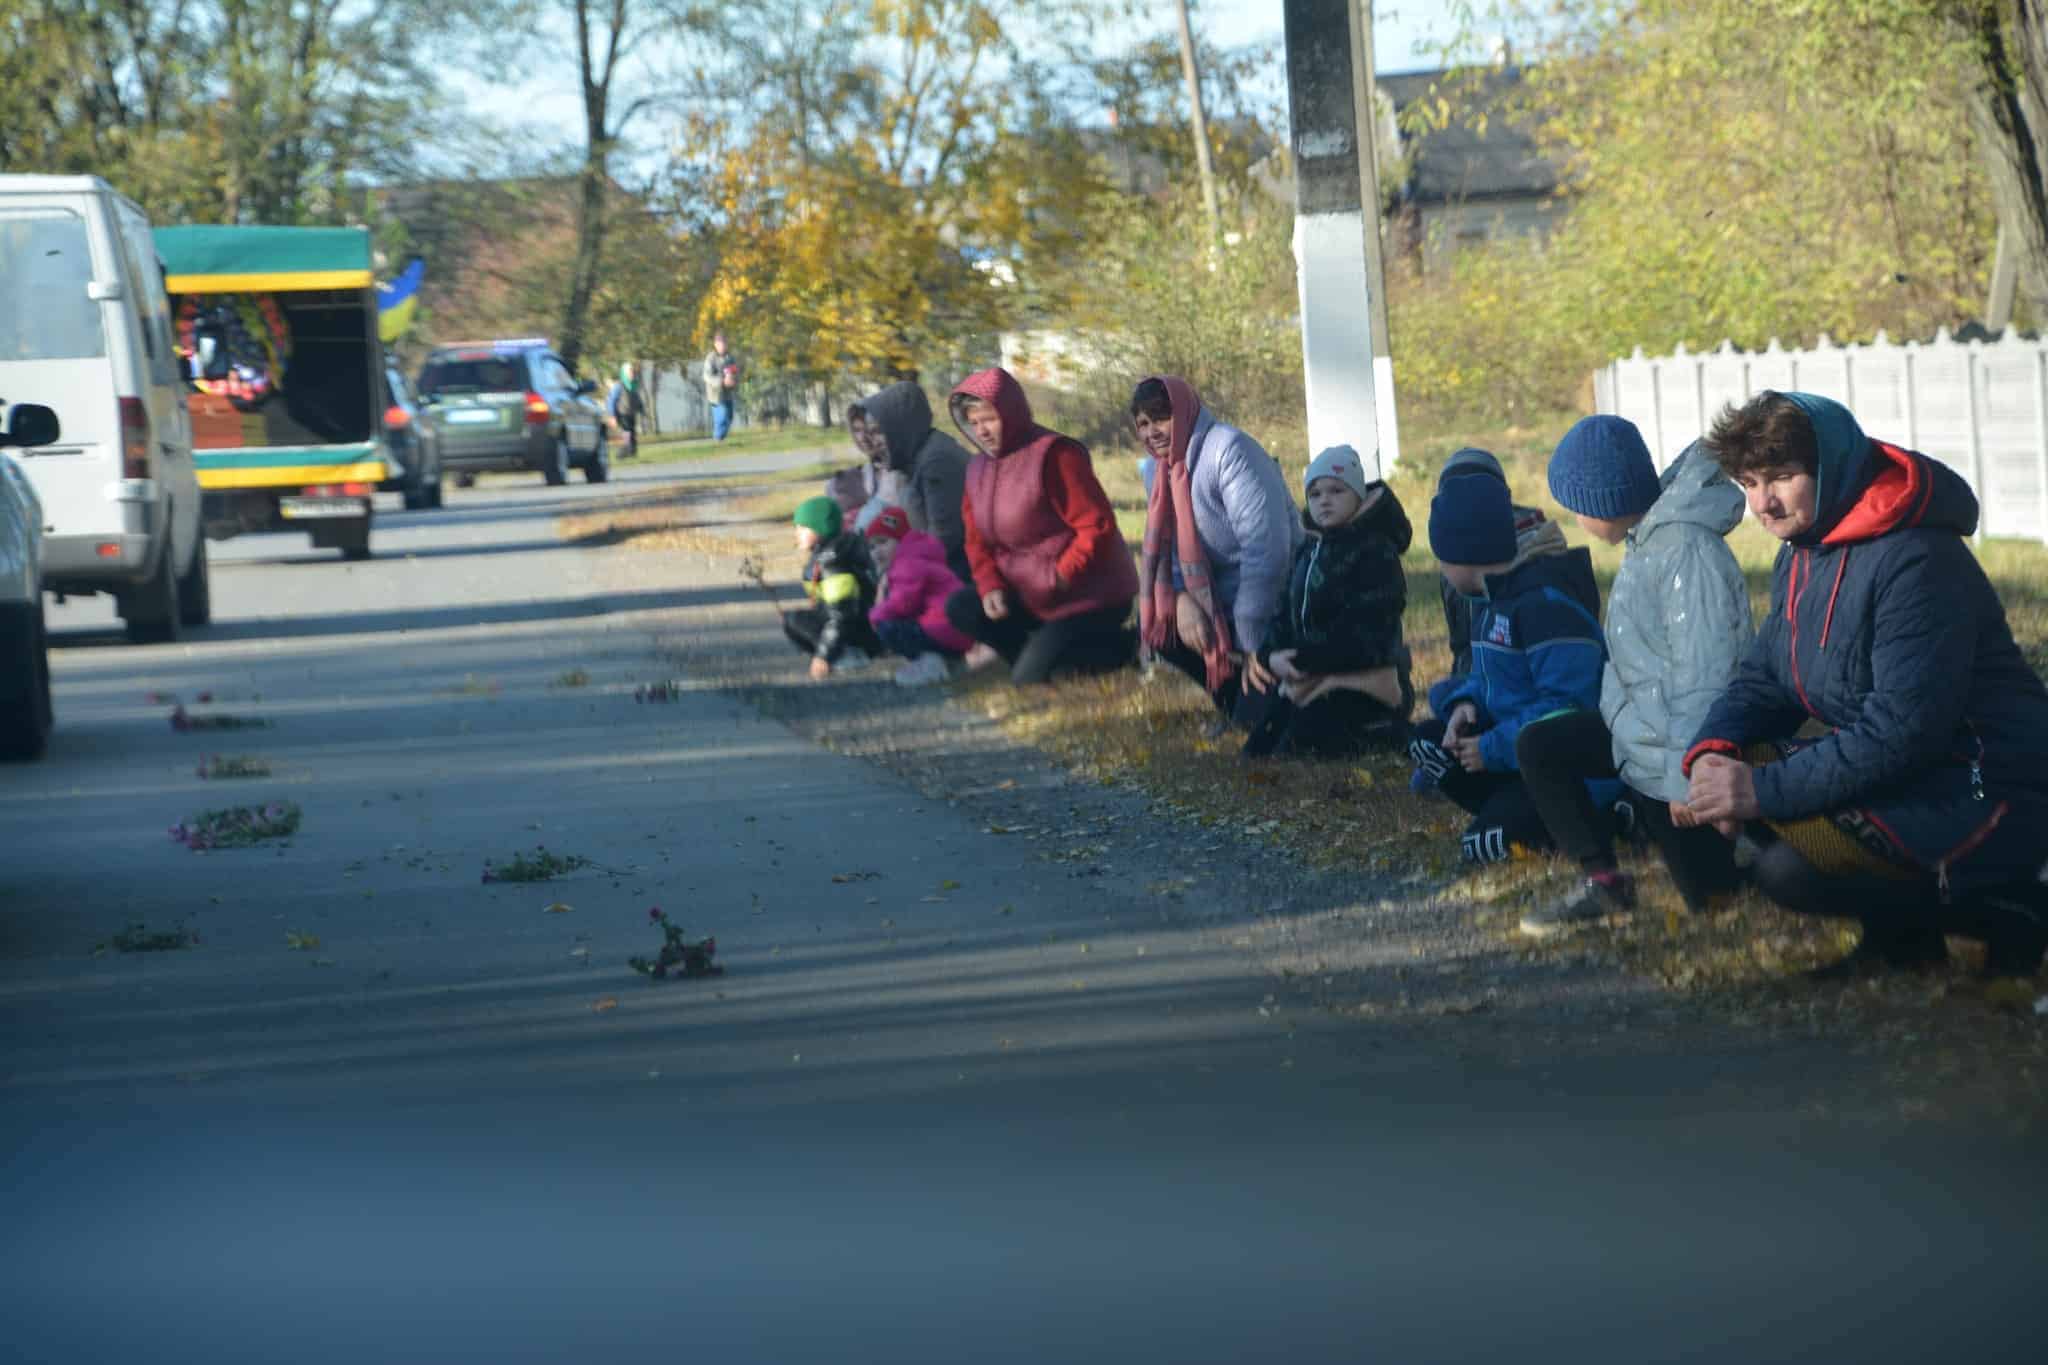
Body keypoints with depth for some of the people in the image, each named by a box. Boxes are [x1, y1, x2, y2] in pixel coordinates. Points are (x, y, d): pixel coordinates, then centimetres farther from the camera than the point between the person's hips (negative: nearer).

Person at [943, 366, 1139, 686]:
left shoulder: (1054, 455, -19)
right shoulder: (978, 468, 6)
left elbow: (1097, 526, -22)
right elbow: (978, 540, 10)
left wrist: (1061, 578, -23)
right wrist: (990, 586, -8)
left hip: (1090, 595, -8)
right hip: (1032, 596, 8)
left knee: (1030, 678, -17)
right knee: (961, 609, -3)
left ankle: (1123, 648, -1)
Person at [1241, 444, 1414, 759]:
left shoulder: (1376, 553, -13)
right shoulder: (1307, 552, 15)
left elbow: (1367, 635, -20)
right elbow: (1285, 618, 12)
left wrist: (1304, 661, -20)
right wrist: (1272, 656, -10)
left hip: (1360, 689, -9)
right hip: (1309, 686, 9)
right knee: (1257, 751, 8)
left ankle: (1395, 736, 2)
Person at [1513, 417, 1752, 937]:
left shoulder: (1685, 549, -25)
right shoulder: (1646, 540, 6)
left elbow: (1702, 673, -27)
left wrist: (1687, 776, -26)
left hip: (1668, 748, -10)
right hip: (1637, 723, 10)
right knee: (1539, 747, 6)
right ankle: (1601, 879, 7)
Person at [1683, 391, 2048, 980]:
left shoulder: (1916, 561, -23)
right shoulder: (1801, 556, 9)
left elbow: (1905, 728, -28)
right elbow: (1763, 679, 11)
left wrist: (1767, 790, -27)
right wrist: (1712, 749, -12)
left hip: (1988, 795, -10)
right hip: (1899, 773, 10)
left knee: (1789, 869, -25)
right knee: (1728, 771, 0)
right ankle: (1899, 942, 7)